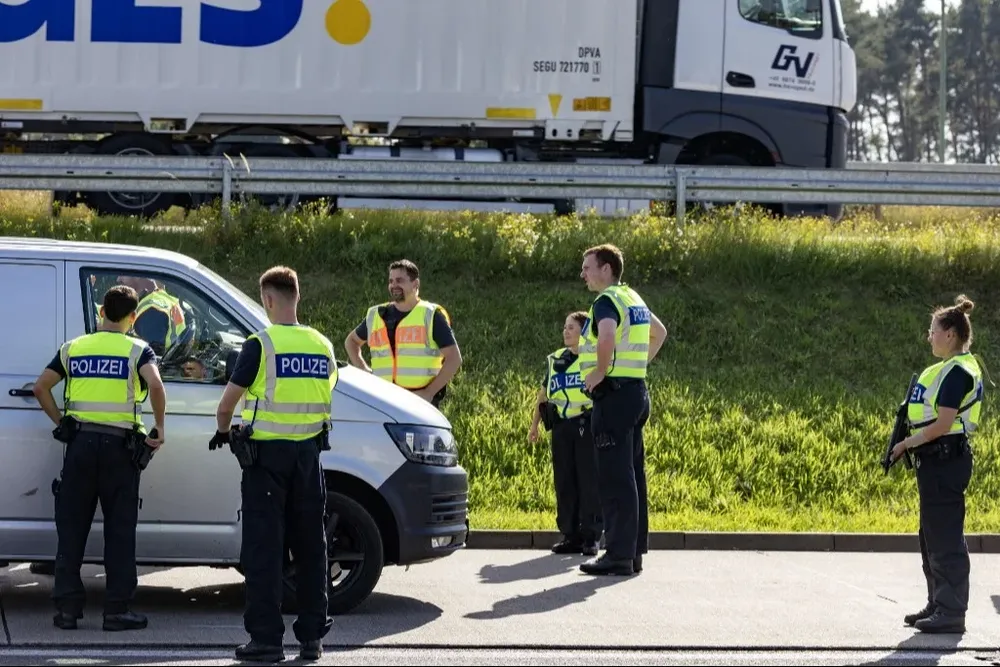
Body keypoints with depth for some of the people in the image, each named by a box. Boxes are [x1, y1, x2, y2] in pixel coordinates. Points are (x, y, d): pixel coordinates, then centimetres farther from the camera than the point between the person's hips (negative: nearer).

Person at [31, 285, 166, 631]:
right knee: (119, 530, 3)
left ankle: (67, 606, 5)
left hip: (80, 442, 3)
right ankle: (117, 609, 2)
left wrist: (60, 423, 12)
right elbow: (155, 385, -18)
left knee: (71, 528, 7)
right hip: (118, 445, -2)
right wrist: (159, 428, -7)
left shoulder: (74, 348, 10)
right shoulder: (137, 350, -1)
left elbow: (41, 387, 4)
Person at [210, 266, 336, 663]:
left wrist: (224, 431, 14)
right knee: (310, 546, 11)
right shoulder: (322, 346, 6)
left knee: (263, 548, -1)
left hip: (267, 455, -5)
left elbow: (227, 403, -6)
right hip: (308, 452, 5)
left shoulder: (261, 345, -10)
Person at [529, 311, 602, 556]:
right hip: (561, 427, 5)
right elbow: (544, 392, 21)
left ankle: (590, 536, 2)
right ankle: (570, 535, 12)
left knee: (589, 481, -3)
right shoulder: (556, 360, 12)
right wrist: (535, 424, 22)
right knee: (564, 482, 6)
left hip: (587, 425, -5)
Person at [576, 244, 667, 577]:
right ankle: (634, 550, 14)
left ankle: (618, 555, -11)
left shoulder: (606, 302, -12)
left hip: (614, 395, -10)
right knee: (632, 474, 11)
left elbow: (607, 336, -34)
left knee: (615, 477, -9)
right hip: (637, 389, 10)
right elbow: (659, 332, 34)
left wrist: (600, 371, -19)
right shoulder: (634, 299, 17)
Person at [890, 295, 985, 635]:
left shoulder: (957, 371, -17)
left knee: (945, 536, -7)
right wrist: (913, 442, 8)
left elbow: (943, 424, -21)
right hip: (937, 460, 11)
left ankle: (952, 612, -3)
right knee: (933, 536, 17)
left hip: (946, 460, -11)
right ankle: (939, 604, 26)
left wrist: (909, 442, -11)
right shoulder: (952, 368, 15)